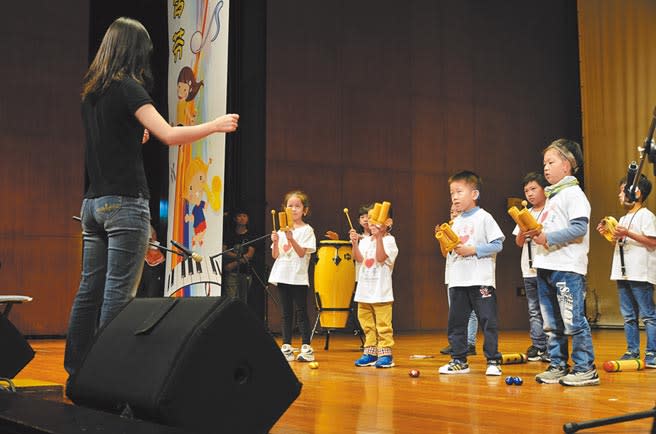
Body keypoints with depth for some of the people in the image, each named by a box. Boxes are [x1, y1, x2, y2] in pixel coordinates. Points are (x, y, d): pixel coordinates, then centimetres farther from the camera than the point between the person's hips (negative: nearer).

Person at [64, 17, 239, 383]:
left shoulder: (91, 91, 14)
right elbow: (170, 135, -19)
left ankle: (76, 371, 16)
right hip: (125, 203, -8)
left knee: (90, 289, 11)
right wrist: (215, 125, -8)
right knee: (118, 294, -6)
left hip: (93, 202, 8)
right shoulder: (127, 87, -10)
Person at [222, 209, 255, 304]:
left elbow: (250, 255, -1)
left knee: (243, 300, 1)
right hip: (231, 272, 0)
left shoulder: (250, 236, 10)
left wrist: (234, 263, -12)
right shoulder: (228, 234, 13)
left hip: (245, 272, 0)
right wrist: (240, 257, -9)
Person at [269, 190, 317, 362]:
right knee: (286, 312, 9)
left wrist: (291, 239, -26)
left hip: (298, 277, -5)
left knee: (301, 311, -2)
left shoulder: (307, 230, -3)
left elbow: (302, 253, -14)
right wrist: (275, 242, -9)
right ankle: (286, 348, 14)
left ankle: (306, 347, 2)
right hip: (283, 275, 5)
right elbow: (275, 255, 9)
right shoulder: (282, 230, 12)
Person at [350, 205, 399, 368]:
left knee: (383, 323, -5)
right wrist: (354, 243, -11)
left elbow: (381, 257, -19)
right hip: (364, 289, 7)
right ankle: (370, 352, 20)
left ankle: (385, 353, 2)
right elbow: (359, 259, 1)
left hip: (381, 291, -6)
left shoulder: (389, 240, -6)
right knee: (366, 322, 12)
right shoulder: (365, 240, 12)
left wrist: (378, 237, -24)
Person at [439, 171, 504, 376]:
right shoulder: (456, 222, 16)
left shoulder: (484, 218, -3)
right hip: (458, 280, 7)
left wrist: (473, 249, -15)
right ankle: (459, 360, 16)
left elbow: (497, 244, -9)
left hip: (481, 280, -6)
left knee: (488, 321, -4)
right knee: (455, 322, 7)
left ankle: (493, 361, 3)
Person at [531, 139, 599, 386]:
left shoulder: (573, 194, -7)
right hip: (546, 266, 10)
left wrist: (548, 238, -18)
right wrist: (535, 234, 4)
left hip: (567, 268, -9)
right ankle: (557, 366, 19)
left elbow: (579, 228, -18)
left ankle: (585, 369, 0)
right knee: (551, 323, 12)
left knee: (573, 321, -7)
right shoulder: (551, 196, 21)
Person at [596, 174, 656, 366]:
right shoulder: (623, 219, 21)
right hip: (623, 273, 9)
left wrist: (628, 234, -20)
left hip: (640, 274, -9)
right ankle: (632, 352, 15)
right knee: (629, 316, 10)